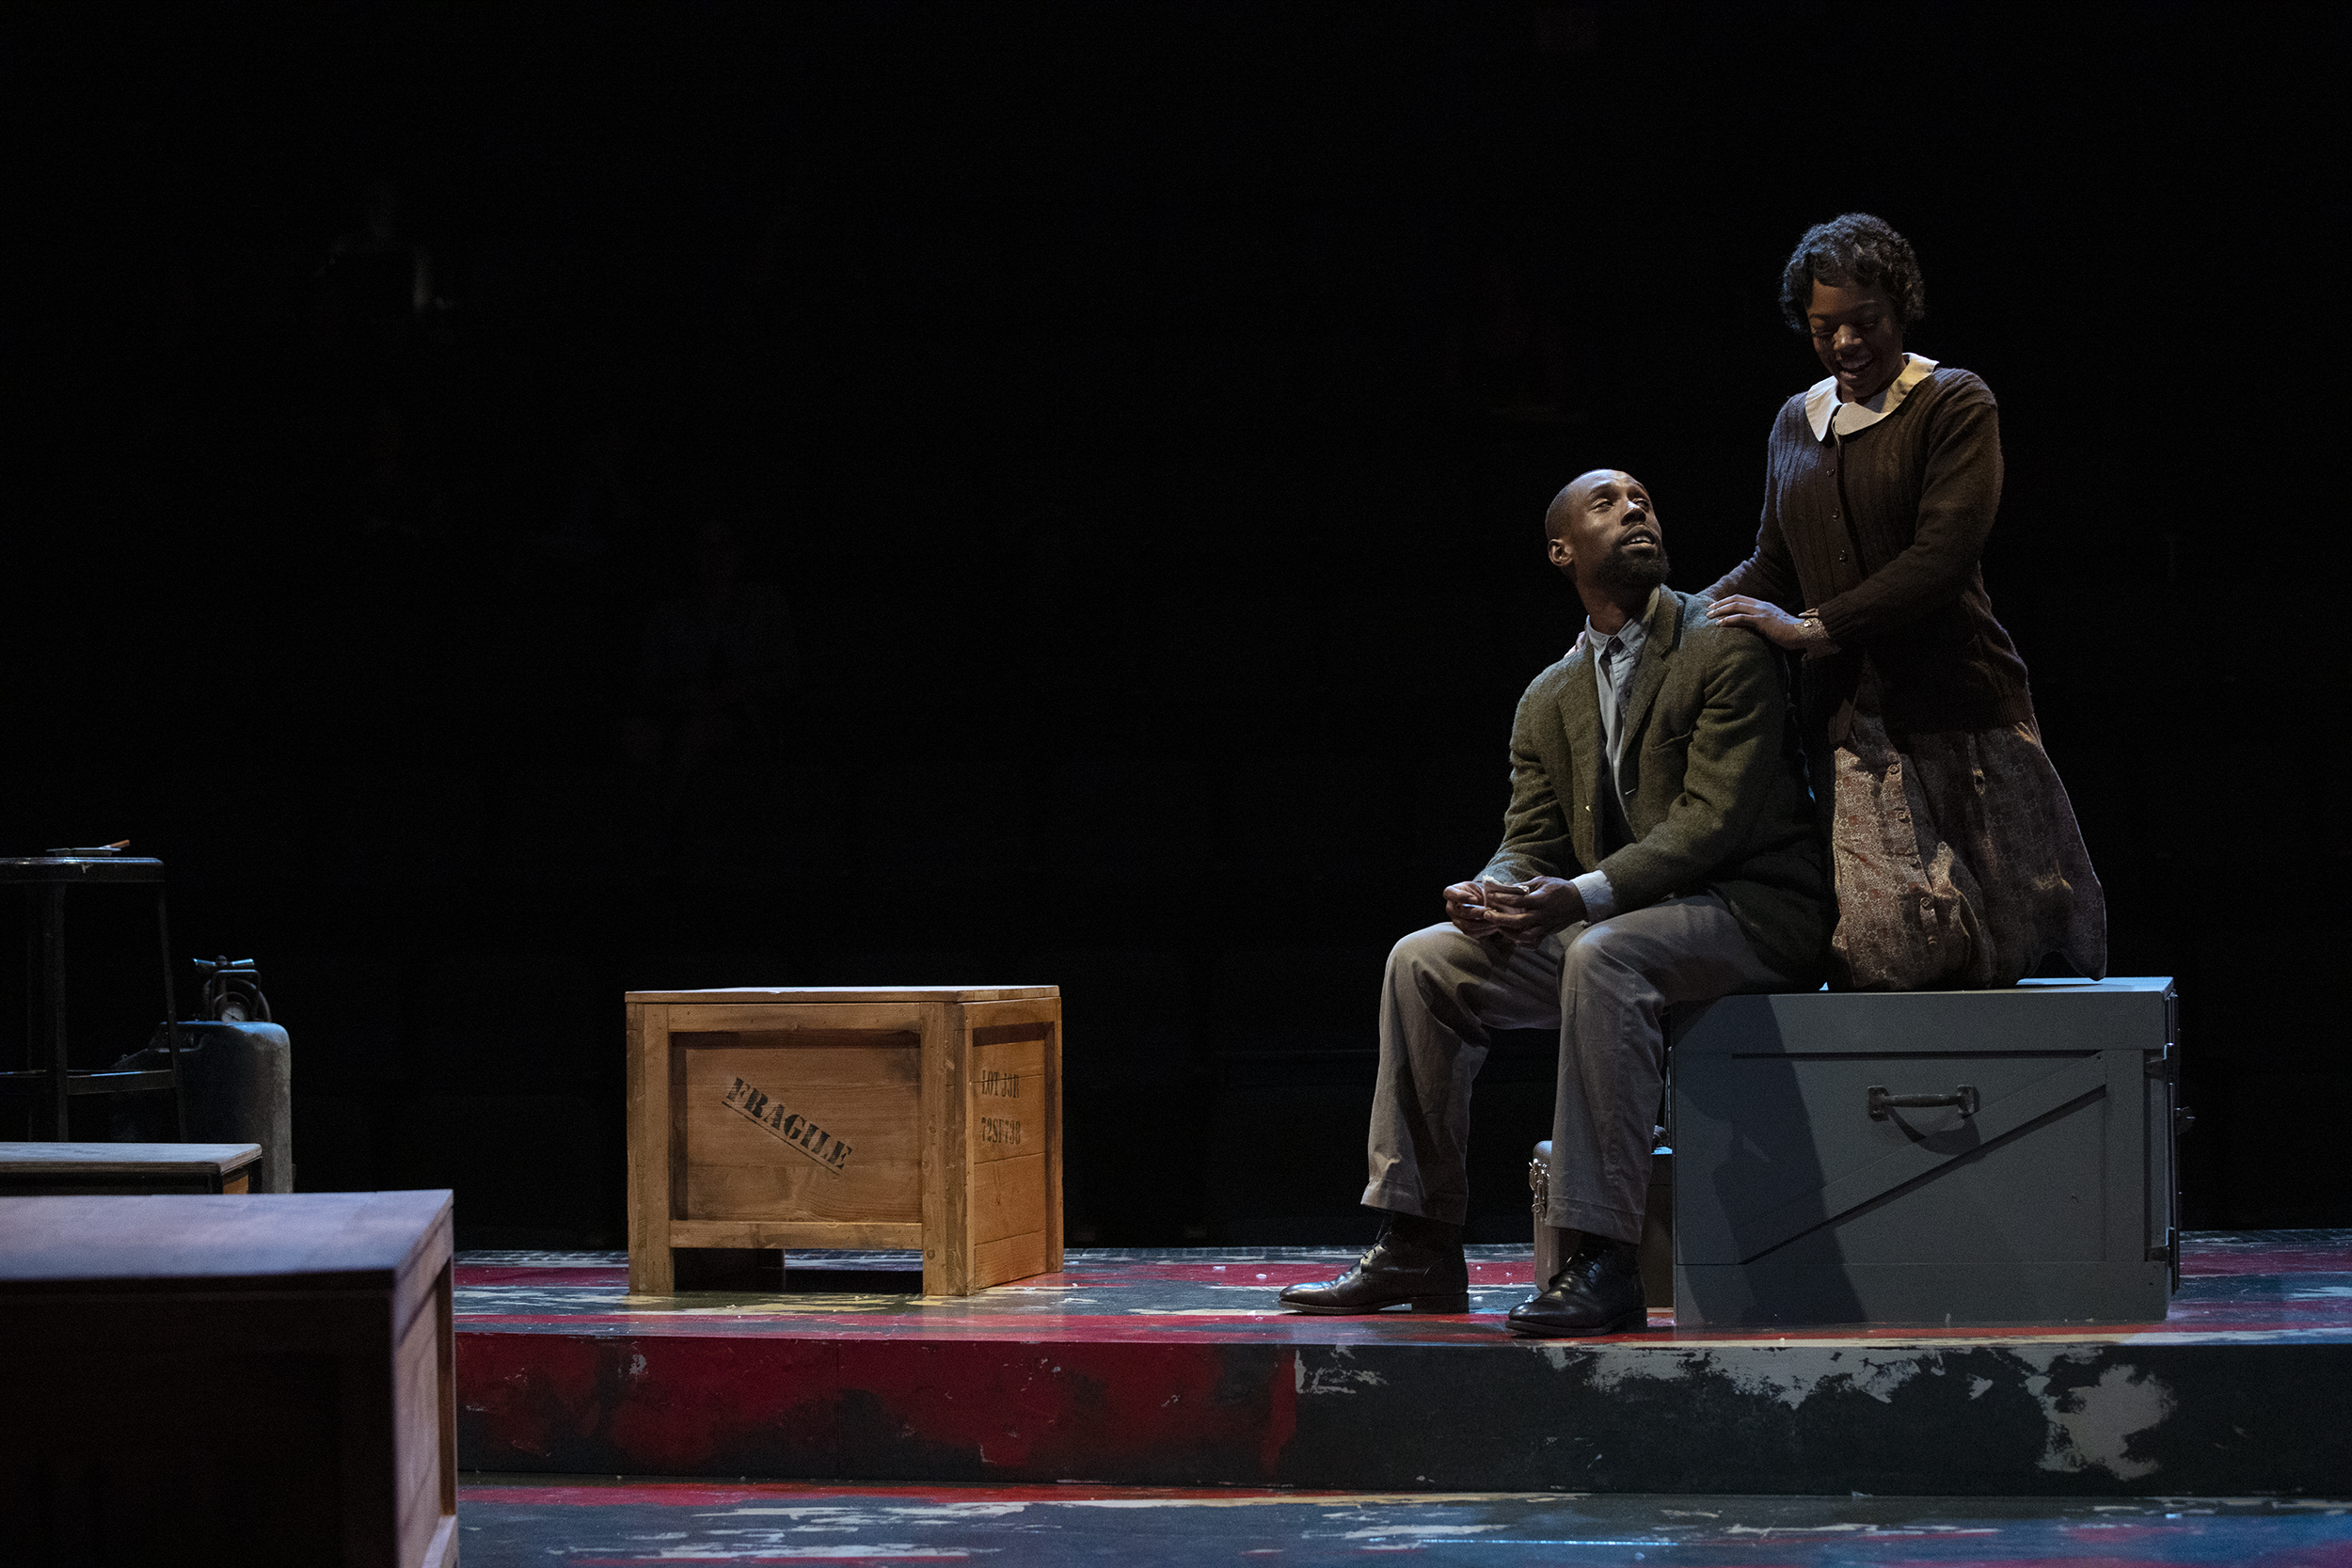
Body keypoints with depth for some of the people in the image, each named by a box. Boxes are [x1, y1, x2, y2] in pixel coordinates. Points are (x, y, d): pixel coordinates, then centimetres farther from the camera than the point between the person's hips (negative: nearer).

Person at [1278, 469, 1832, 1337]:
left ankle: (1600, 1263, -40)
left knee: (1601, 956, -37)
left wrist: (1581, 896, -28)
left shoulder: (1728, 647, -6)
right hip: (1610, 927, 7)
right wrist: (1489, 893, -14)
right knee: (1425, 961, -7)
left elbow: (1715, 817, -17)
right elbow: (1531, 845, 13)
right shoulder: (1549, 701, 15)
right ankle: (1420, 1247, -6)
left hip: (1752, 909, -7)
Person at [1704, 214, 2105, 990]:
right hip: (1850, 717, 4)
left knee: (2008, 943, -5)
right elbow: (1771, 567, 23)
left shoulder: (1956, 405, -1)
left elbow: (1943, 556, -12)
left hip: (1959, 709, -3)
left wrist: (1813, 627, -14)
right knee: (1886, 948, -16)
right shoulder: (1797, 423, 17)